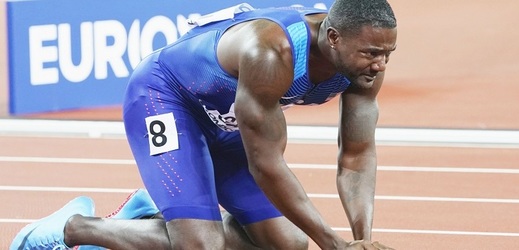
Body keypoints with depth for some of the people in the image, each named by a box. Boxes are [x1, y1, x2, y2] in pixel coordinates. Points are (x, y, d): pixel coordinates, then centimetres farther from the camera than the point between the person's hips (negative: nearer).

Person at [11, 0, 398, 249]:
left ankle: (154, 213, 18)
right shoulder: (271, 53, -40)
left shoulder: (365, 61, -18)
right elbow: (266, 165, -35)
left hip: (224, 121, 8)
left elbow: (358, 156, -11)